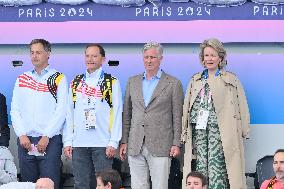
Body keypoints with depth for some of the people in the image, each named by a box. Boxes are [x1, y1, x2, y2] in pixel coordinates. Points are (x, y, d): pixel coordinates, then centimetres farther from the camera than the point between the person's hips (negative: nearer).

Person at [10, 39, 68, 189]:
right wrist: (22, 135, -4)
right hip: (25, 140, 4)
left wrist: (46, 137, -11)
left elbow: (61, 110, -5)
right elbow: (15, 109, 10)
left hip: (50, 140, -4)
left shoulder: (58, 79, 3)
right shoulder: (22, 79, 15)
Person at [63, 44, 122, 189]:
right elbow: (70, 113, 13)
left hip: (103, 144, -3)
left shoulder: (112, 82, 3)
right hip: (78, 144, 3)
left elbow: (117, 113, -1)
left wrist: (113, 142, -9)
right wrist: (67, 141, 6)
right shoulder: (76, 83, 14)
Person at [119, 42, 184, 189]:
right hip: (135, 147, 4)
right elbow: (126, 114, 15)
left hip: (160, 147, -4)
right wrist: (124, 141, 9)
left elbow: (177, 117, 1)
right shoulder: (133, 81, 14)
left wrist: (176, 144, -5)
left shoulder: (173, 83, 3)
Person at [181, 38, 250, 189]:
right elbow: (186, 107, 19)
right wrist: (184, 132, 12)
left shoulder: (231, 80, 6)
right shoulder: (195, 80, 18)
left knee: (217, 169, -11)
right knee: (200, 167, 0)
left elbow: (242, 106, 6)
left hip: (219, 130, -4)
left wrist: (243, 130, 0)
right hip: (198, 130, 4)